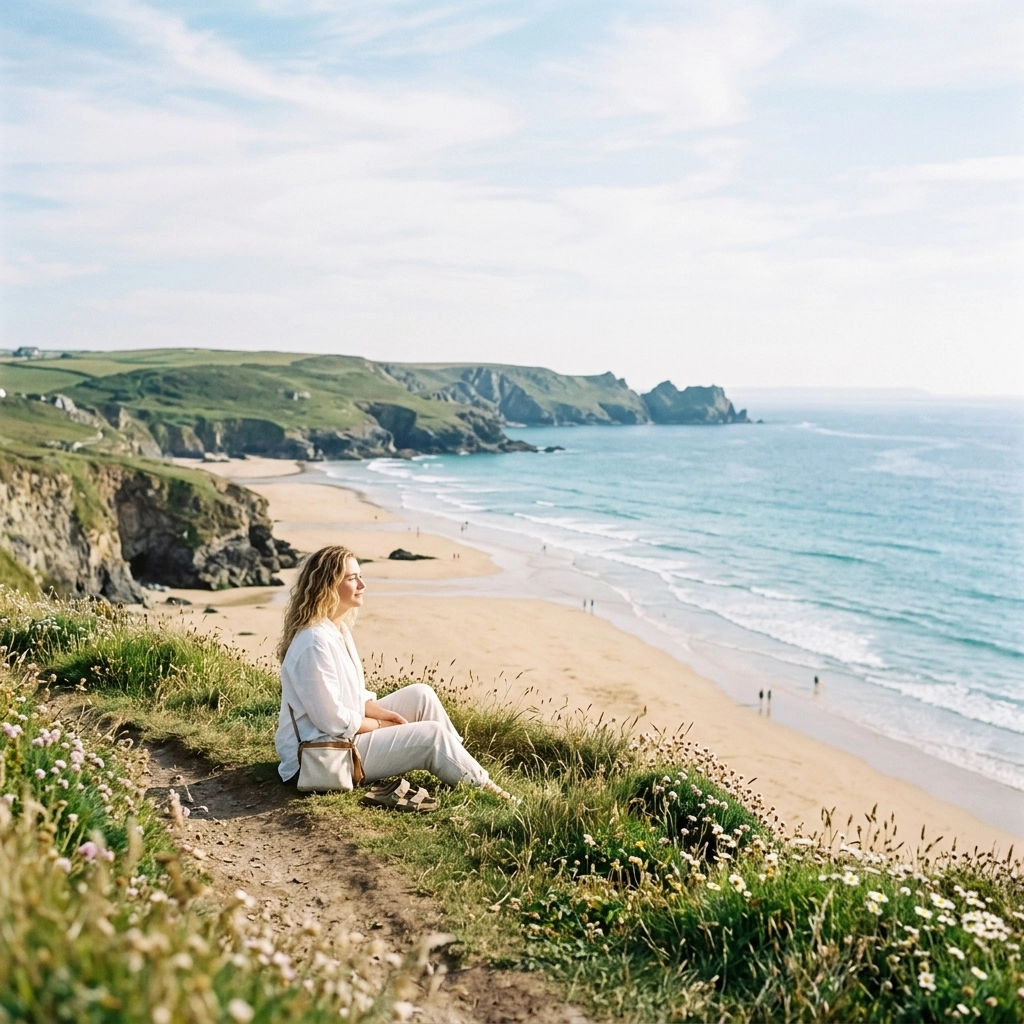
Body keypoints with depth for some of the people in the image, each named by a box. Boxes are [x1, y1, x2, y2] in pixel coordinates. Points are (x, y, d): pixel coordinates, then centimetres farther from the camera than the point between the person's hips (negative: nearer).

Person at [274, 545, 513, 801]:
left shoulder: (338, 628, 6)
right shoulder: (315, 641, -26)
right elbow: (332, 720, -25)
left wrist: (381, 713, -1)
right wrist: (380, 725, -11)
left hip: (346, 731, 10)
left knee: (421, 695, 4)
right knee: (432, 735, -11)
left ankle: (465, 767, 10)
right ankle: (481, 786, 6)